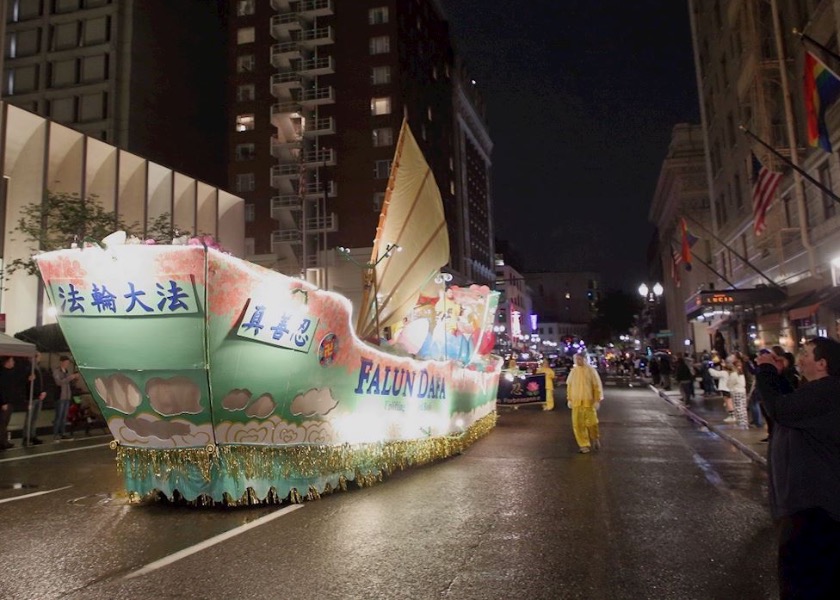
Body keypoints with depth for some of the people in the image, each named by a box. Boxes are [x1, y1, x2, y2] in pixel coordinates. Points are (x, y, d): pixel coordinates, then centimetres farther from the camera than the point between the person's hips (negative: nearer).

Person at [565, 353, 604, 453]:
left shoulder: (590, 370, -7)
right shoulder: (573, 371, 4)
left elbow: (597, 386, -6)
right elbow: (569, 385, 12)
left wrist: (597, 400, -9)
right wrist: (569, 399, 9)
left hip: (589, 402, -3)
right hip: (576, 402, 3)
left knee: (591, 423, 1)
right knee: (578, 424, 0)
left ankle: (595, 439, 30)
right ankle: (584, 445, 10)